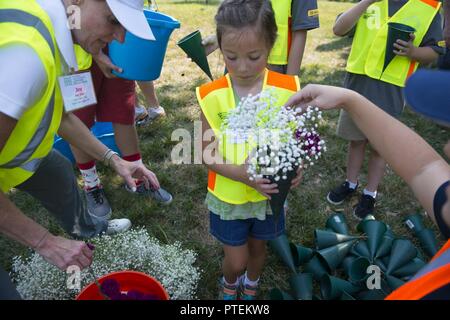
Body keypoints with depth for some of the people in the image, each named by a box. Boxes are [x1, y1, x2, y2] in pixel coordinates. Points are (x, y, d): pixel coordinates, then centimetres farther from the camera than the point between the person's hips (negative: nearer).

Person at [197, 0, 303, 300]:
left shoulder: (287, 89, -16)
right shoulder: (212, 96, -17)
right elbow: (209, 156, -12)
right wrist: (243, 174, -28)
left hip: (269, 193, 1)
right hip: (229, 196, -1)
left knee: (258, 247, 24)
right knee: (236, 260, 14)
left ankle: (251, 287, 59)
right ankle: (230, 285, 52)